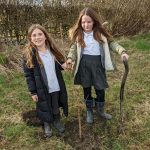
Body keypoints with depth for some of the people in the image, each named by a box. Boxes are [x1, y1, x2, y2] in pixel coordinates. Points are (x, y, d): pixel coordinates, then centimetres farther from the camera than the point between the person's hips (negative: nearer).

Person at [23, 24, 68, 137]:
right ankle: (47, 125, 42)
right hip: (42, 89, -3)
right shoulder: (29, 54, -13)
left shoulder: (52, 49, -1)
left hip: (56, 87, 3)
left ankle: (57, 121, 47)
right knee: (44, 107, 16)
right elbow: (28, 75, -11)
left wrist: (63, 65, -11)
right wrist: (33, 91, -12)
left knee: (56, 106, 20)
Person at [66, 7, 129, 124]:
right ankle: (89, 111, 36)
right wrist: (70, 58, -19)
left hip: (98, 63, 0)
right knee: (86, 88, 14)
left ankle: (101, 110, 37)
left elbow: (111, 42, 1)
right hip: (83, 64, 0)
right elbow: (74, 48, -1)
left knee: (100, 88, 10)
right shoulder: (78, 34, -3)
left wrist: (122, 51, -14)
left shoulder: (100, 32, -3)